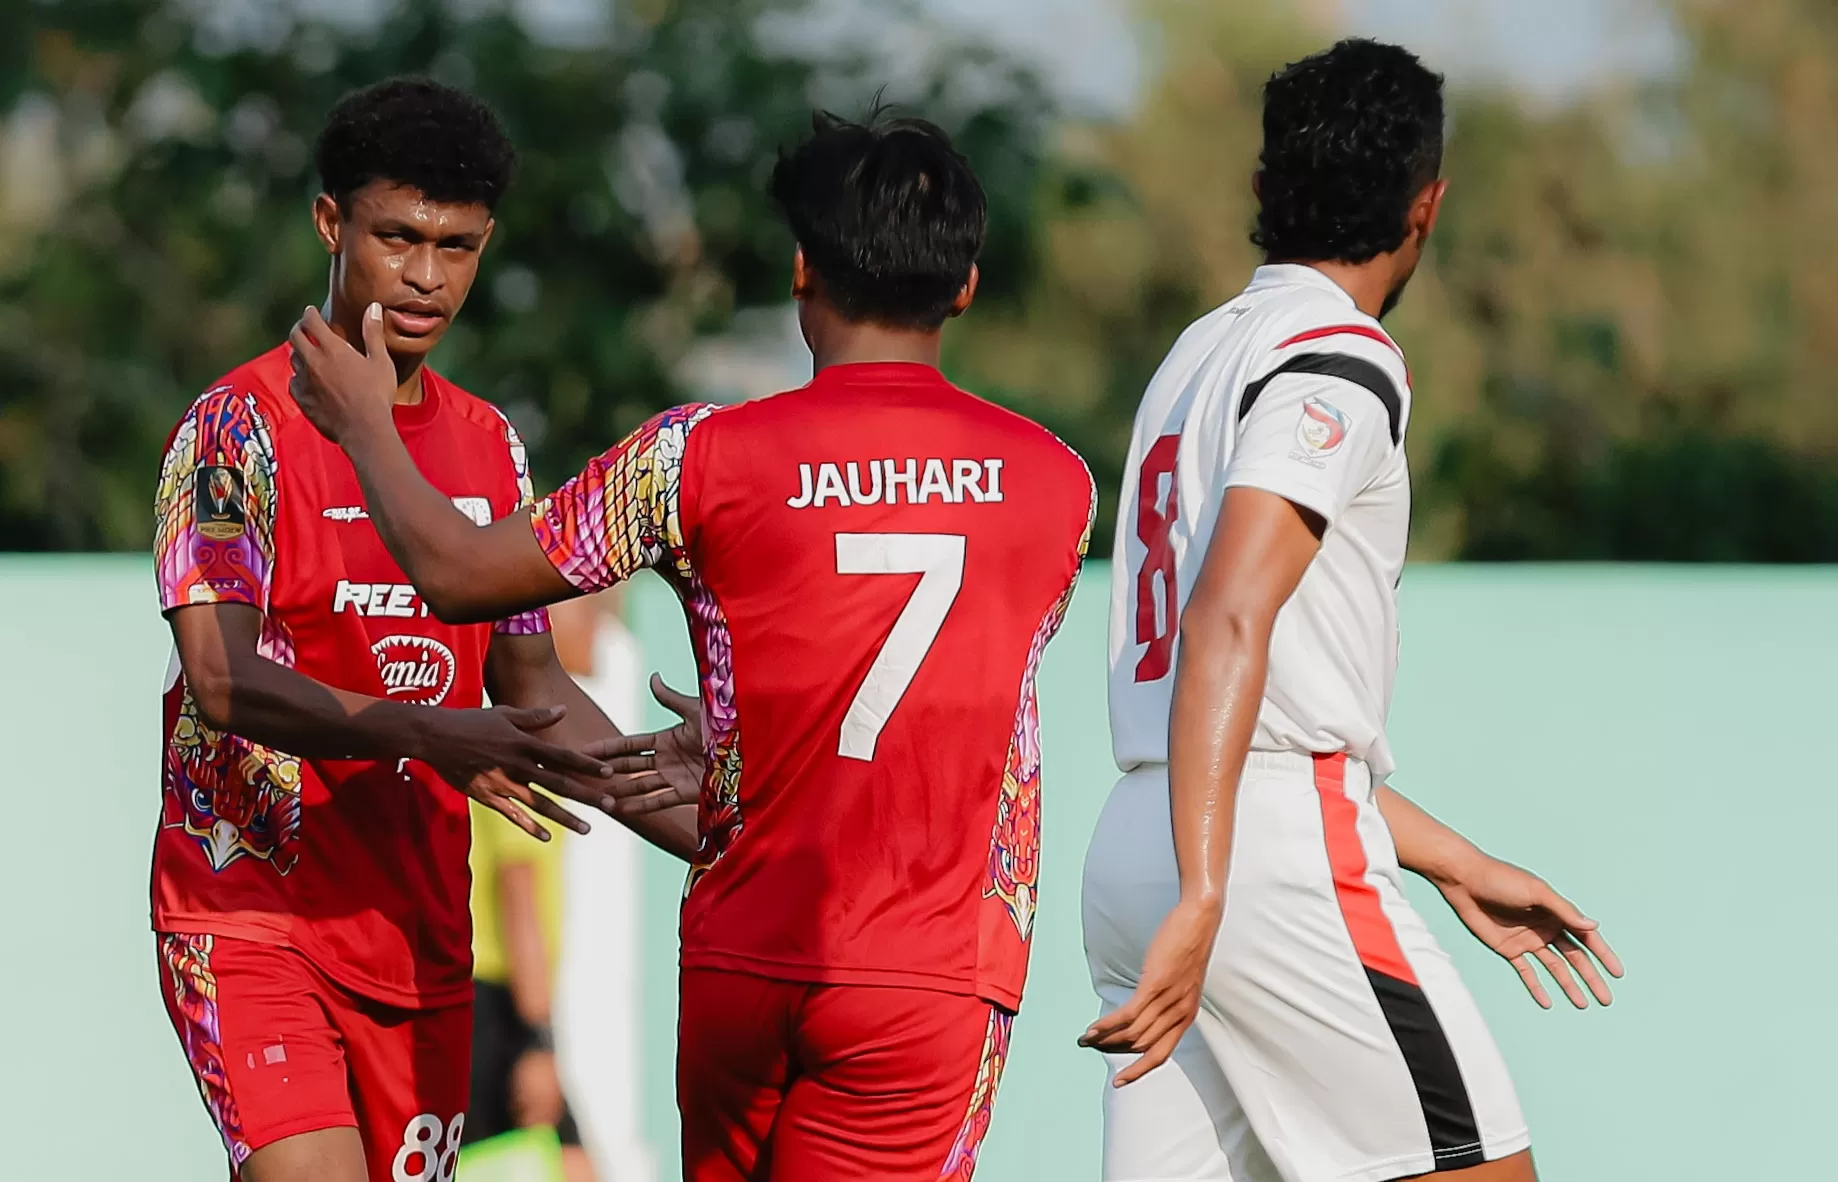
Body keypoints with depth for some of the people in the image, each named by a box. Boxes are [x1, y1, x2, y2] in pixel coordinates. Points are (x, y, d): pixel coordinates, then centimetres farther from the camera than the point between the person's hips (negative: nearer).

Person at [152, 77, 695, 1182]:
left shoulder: (491, 448, 12)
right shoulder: (241, 427, -7)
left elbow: (535, 691, 18)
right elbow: (222, 675, -19)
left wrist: (717, 844, 9)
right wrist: (426, 735, -33)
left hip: (421, 937, 6)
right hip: (251, 915, -6)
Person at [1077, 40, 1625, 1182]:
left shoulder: (1201, 354, 22)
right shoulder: (1343, 364, -6)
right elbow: (1229, 623, -20)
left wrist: (1452, 862, 29)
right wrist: (1201, 903, -29)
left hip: (1134, 849, 8)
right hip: (1278, 852, -8)